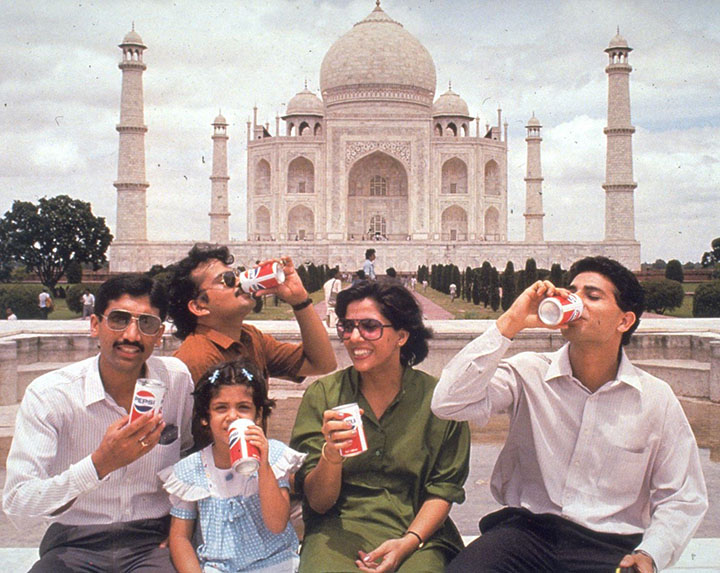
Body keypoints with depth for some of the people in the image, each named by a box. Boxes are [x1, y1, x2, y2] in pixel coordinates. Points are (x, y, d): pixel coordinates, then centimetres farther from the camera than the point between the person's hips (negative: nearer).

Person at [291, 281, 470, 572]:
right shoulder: (321, 395, 2)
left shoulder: (437, 399, 2)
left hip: (418, 530, 1)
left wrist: (408, 542, -11)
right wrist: (331, 456, -20)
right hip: (338, 529, 0)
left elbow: (445, 487, 6)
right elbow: (318, 502, 1)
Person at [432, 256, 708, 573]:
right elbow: (448, 403, -15)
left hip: (610, 546, 1)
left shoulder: (657, 399, 2)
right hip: (525, 530, 0)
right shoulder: (529, 373, 1)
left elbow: (684, 499, 9)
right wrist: (509, 323, -16)